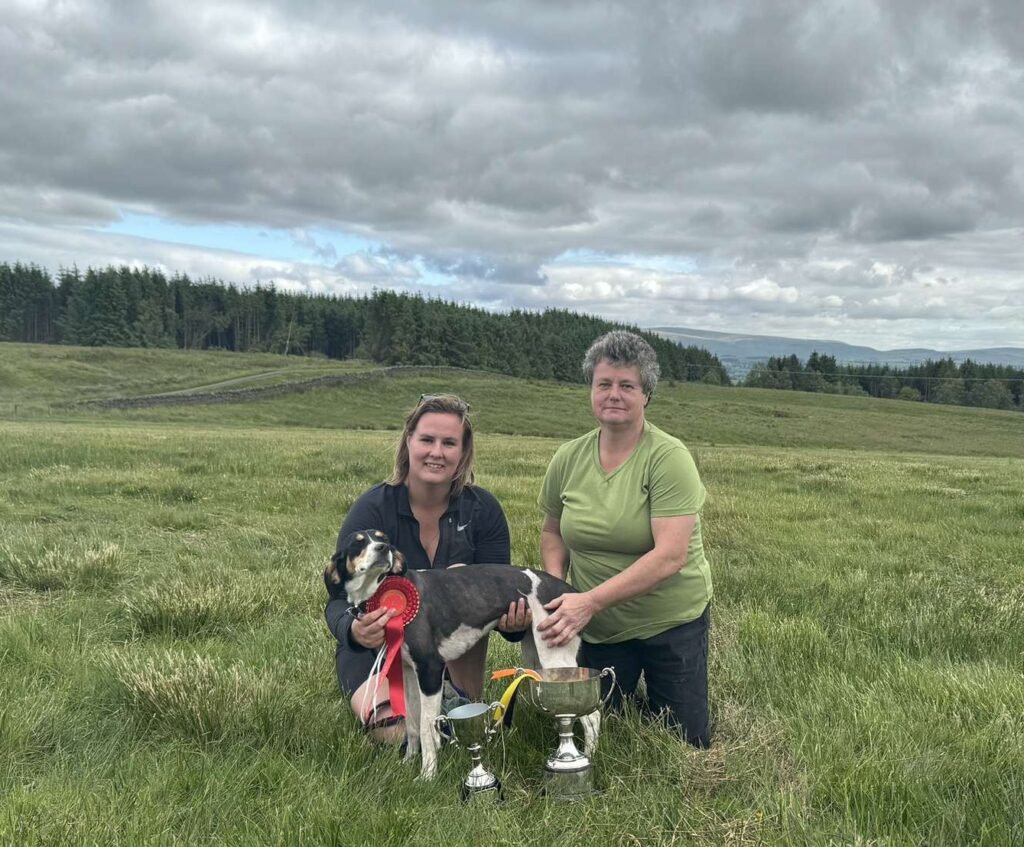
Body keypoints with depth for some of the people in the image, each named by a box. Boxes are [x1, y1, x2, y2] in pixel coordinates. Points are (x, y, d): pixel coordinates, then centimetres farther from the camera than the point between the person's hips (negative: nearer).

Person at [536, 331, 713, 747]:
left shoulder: (669, 458, -20)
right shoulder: (568, 458, -5)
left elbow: (670, 556, -27)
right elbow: (552, 531, 10)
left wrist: (590, 600, -33)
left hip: (671, 624, -3)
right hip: (598, 630, 4)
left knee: (687, 745, 9)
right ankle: (630, 704, 45)